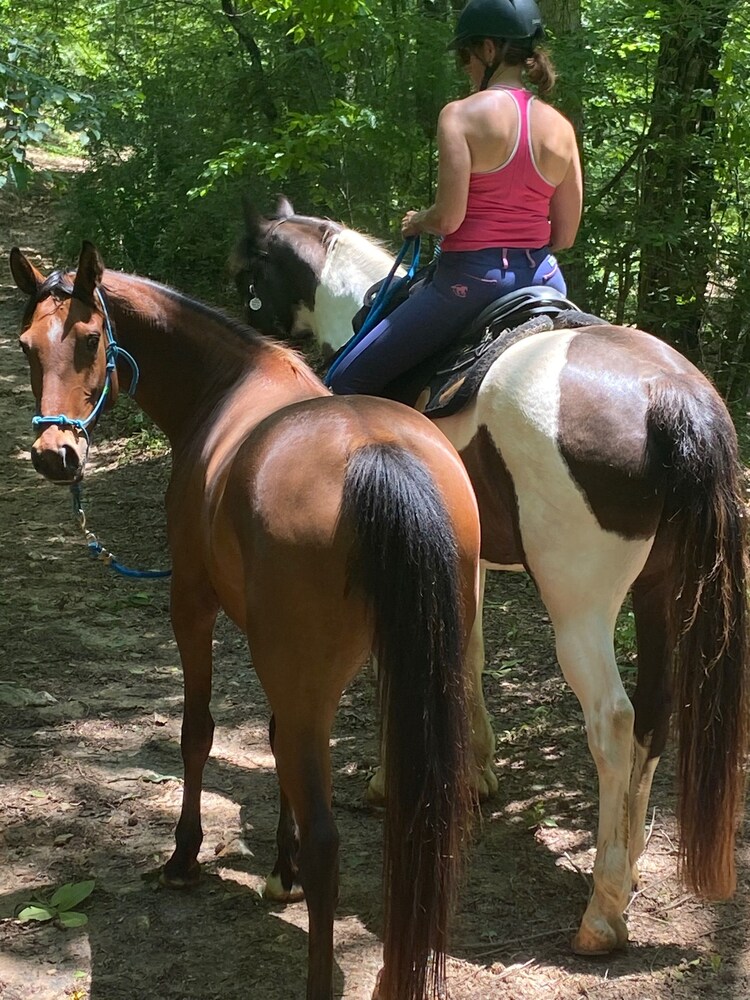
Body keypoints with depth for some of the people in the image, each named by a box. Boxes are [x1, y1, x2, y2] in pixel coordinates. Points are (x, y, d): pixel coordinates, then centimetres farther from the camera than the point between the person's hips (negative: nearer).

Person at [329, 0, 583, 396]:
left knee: (348, 380, 3)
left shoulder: (462, 114, -10)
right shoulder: (560, 128, 6)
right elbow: (564, 236, 8)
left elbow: (448, 218, -17)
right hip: (542, 278, 6)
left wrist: (416, 222, 5)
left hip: (472, 278, -6)